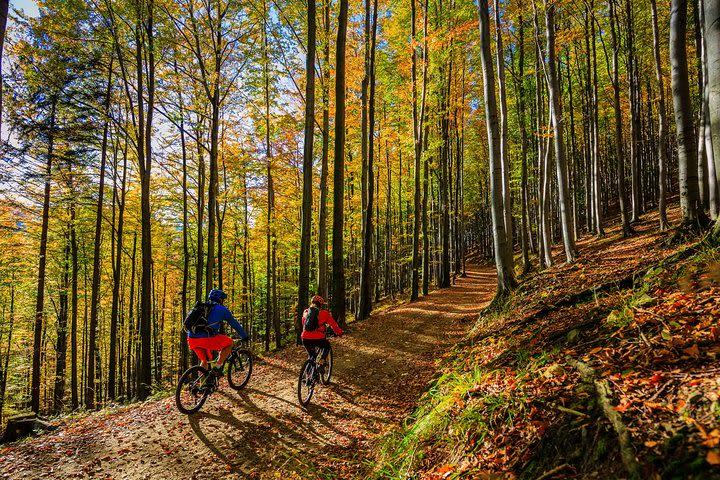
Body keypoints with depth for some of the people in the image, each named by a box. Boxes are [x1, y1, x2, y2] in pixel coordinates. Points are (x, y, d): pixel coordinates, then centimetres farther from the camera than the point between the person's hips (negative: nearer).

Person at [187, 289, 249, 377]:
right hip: (205, 338, -7)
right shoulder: (222, 309, 8)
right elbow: (235, 324, 14)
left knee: (204, 360, 27)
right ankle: (217, 367, 7)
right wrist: (245, 337, 26)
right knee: (229, 342, 12)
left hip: (191, 339, 7)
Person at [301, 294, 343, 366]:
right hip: (318, 339, -3)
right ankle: (322, 361, 10)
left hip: (306, 339, 4)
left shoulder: (306, 312, 13)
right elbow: (333, 324, 9)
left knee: (311, 355, 28)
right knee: (327, 346, 28)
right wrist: (339, 332, 25)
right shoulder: (324, 313, 2)